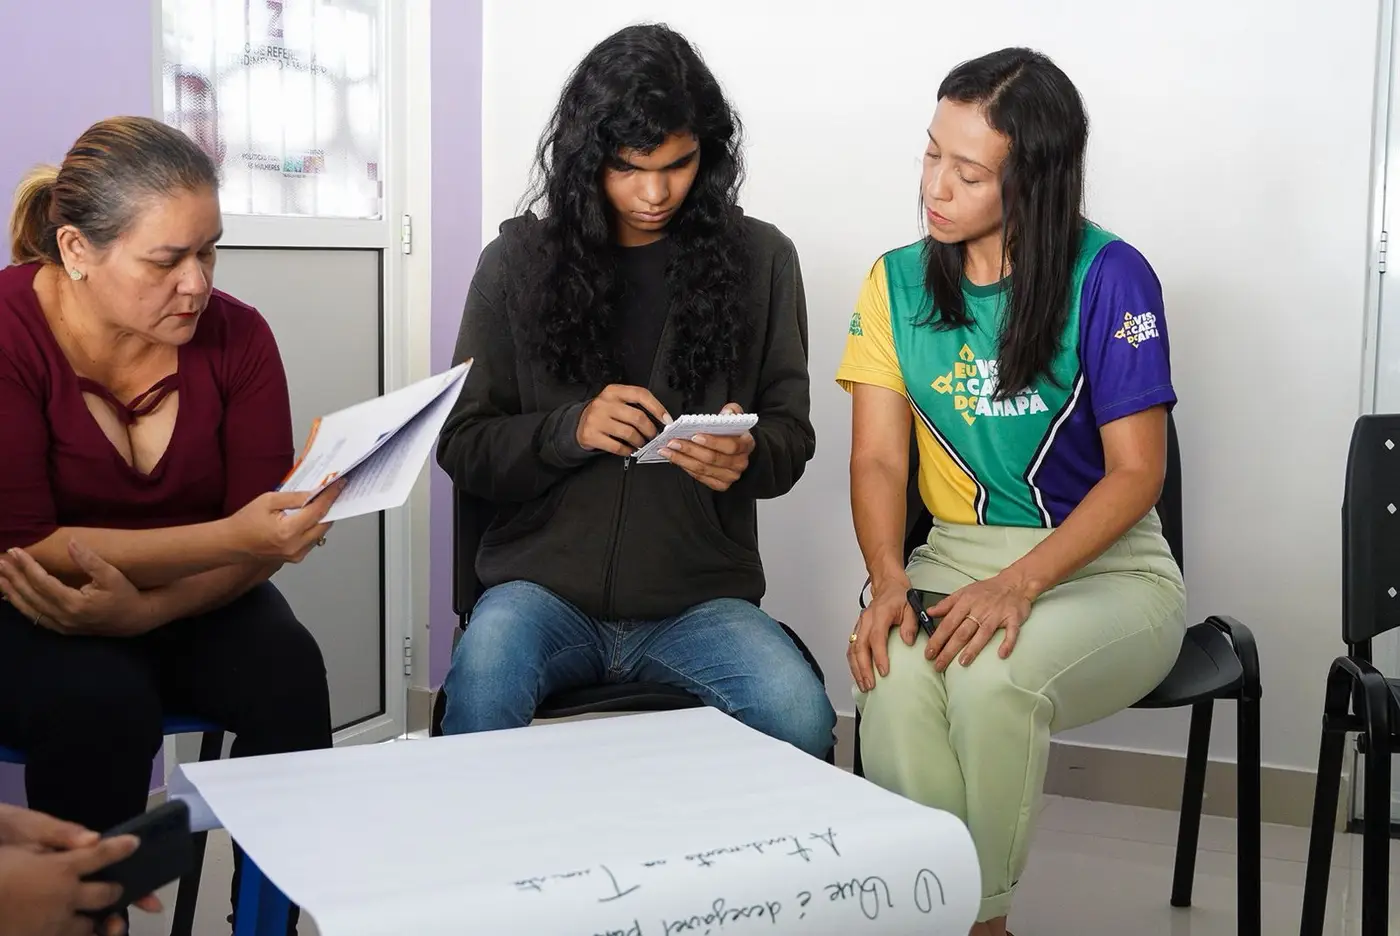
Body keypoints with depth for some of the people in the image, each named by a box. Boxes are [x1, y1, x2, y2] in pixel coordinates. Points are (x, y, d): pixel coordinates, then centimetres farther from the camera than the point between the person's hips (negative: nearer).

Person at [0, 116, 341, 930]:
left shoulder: (236, 335, -11)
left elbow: (261, 546, -11)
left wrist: (137, 610, -31)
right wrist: (227, 536, -36)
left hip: (181, 602, 3)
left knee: (288, 673, -25)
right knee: (102, 701, -33)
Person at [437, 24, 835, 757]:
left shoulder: (761, 258, 4)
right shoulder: (517, 260, 3)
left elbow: (791, 434, 9)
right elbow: (462, 446, 4)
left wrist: (748, 457, -16)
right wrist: (570, 428, -17)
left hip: (699, 594, 1)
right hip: (545, 581, -1)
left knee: (801, 718, -27)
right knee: (480, 692, -33)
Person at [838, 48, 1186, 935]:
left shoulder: (1109, 277, -9)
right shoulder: (898, 282, 3)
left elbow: (1136, 472, -10)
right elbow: (878, 458, -1)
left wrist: (1018, 585, -24)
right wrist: (889, 582, -21)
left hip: (1104, 566, -2)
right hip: (956, 553, 3)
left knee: (989, 675, -34)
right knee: (892, 673, -31)